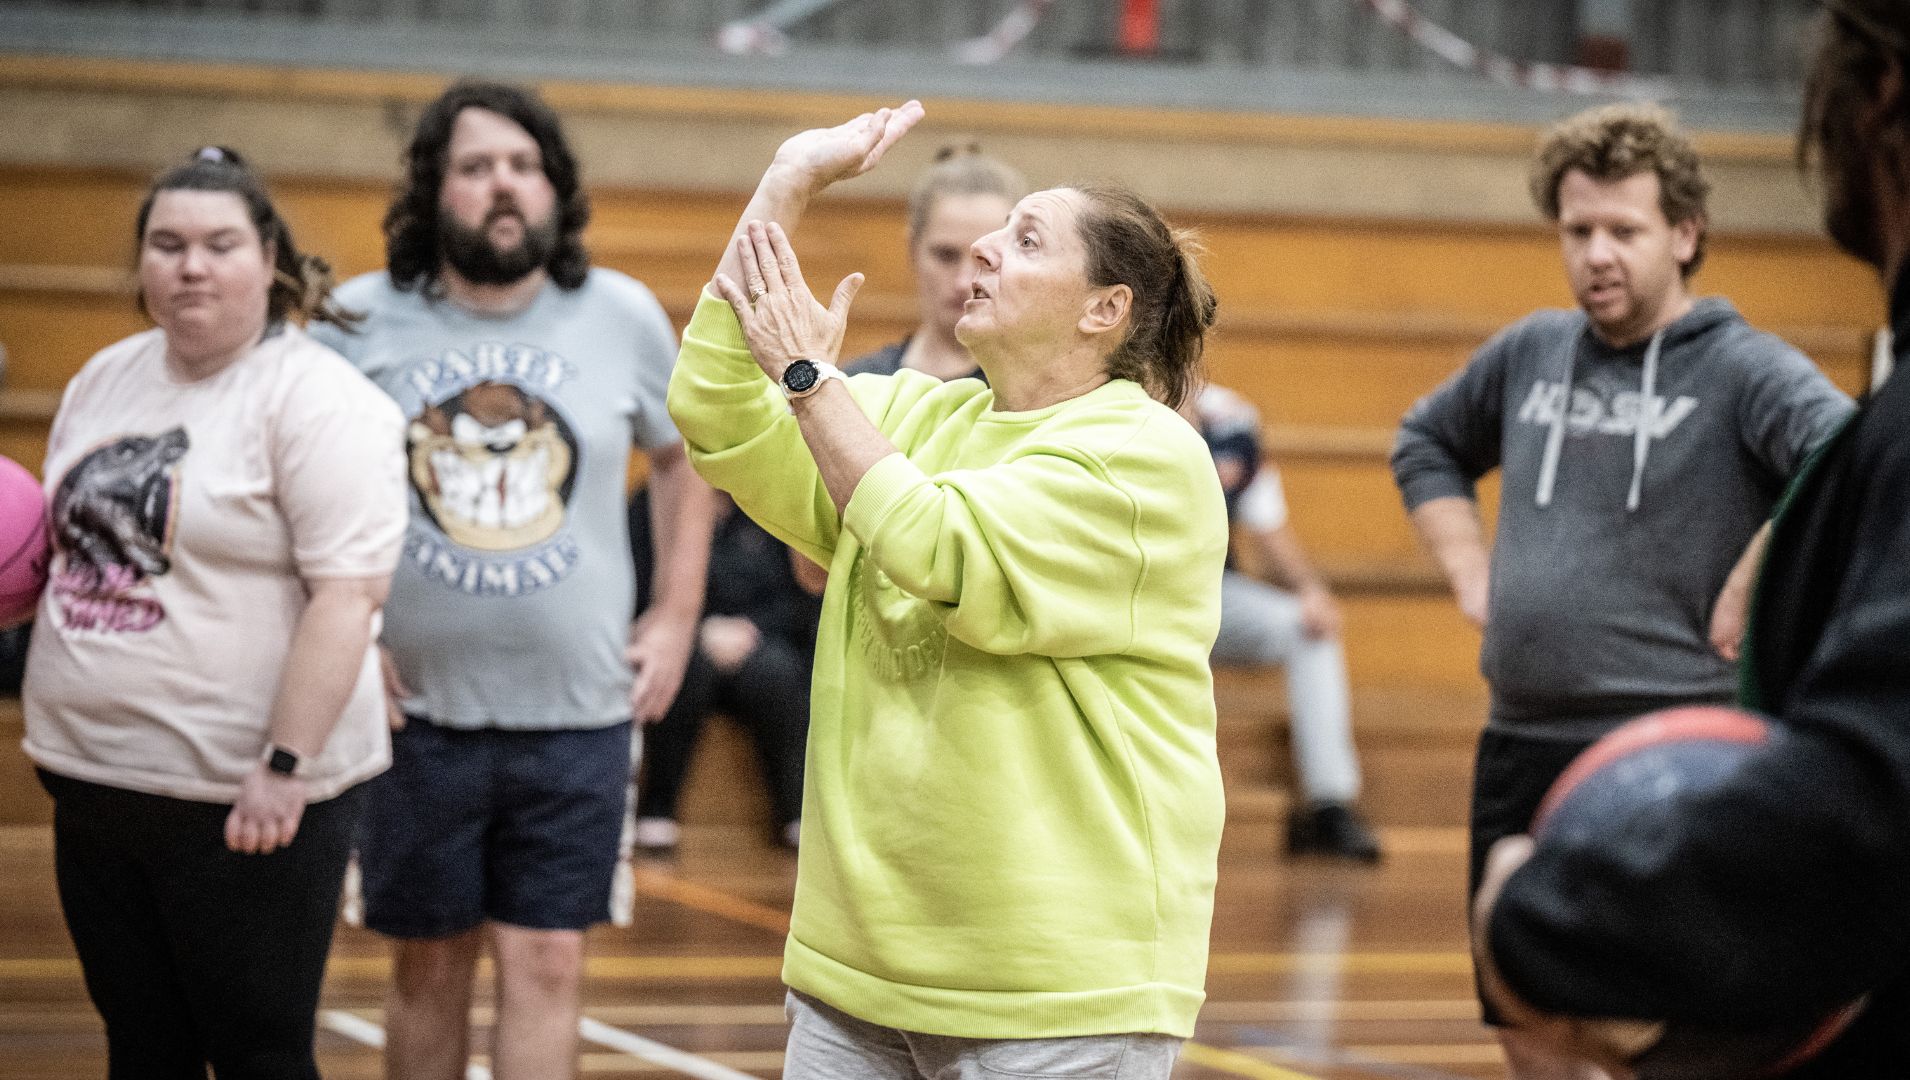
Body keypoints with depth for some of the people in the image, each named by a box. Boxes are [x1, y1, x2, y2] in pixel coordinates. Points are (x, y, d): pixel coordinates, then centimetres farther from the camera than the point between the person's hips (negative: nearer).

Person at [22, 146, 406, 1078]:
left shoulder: (315, 400, -13)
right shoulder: (104, 380, 11)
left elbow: (348, 593, -19)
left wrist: (286, 767, -23)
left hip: (245, 801, -7)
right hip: (95, 783, 7)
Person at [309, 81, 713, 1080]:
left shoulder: (624, 317, 2)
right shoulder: (360, 320, -3)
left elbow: (682, 455, 17)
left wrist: (677, 615, 9)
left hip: (576, 713, 0)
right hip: (415, 708, 0)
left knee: (546, 965, -2)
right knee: (428, 965, 9)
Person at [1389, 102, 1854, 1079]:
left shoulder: (1741, 368, -7)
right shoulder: (1531, 353, 11)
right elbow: (1425, 444, 29)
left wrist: (1746, 587, -22)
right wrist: (1469, 571, 15)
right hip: (1519, 745, 6)